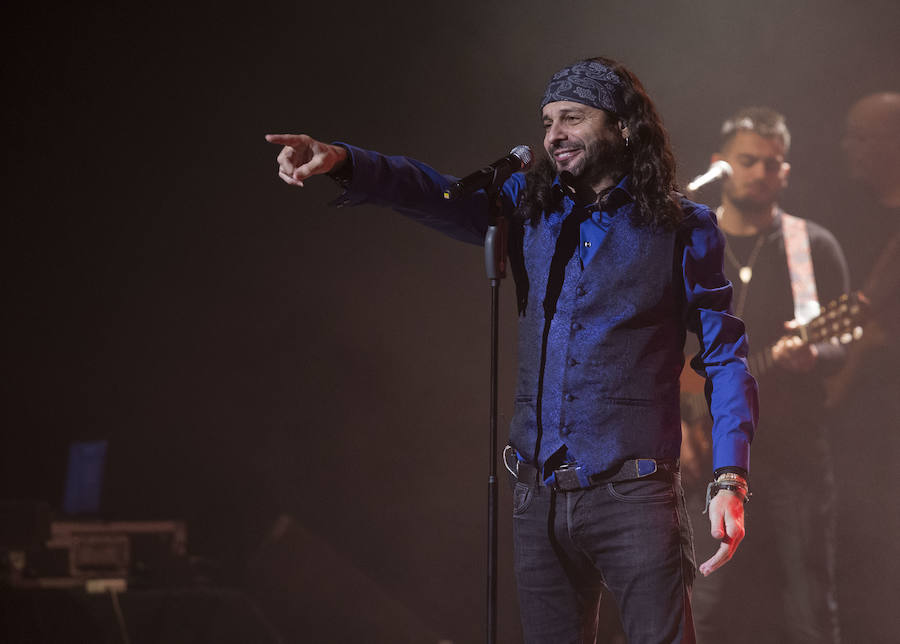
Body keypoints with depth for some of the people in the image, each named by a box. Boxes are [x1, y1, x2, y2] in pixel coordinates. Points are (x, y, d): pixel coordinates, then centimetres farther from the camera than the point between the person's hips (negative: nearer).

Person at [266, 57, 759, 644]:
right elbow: (433, 194, -1)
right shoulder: (532, 209, 12)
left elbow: (726, 357, 0)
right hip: (539, 499, 4)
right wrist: (340, 161, -20)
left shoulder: (683, 230, 1)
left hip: (633, 498, -4)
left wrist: (730, 480, -10)